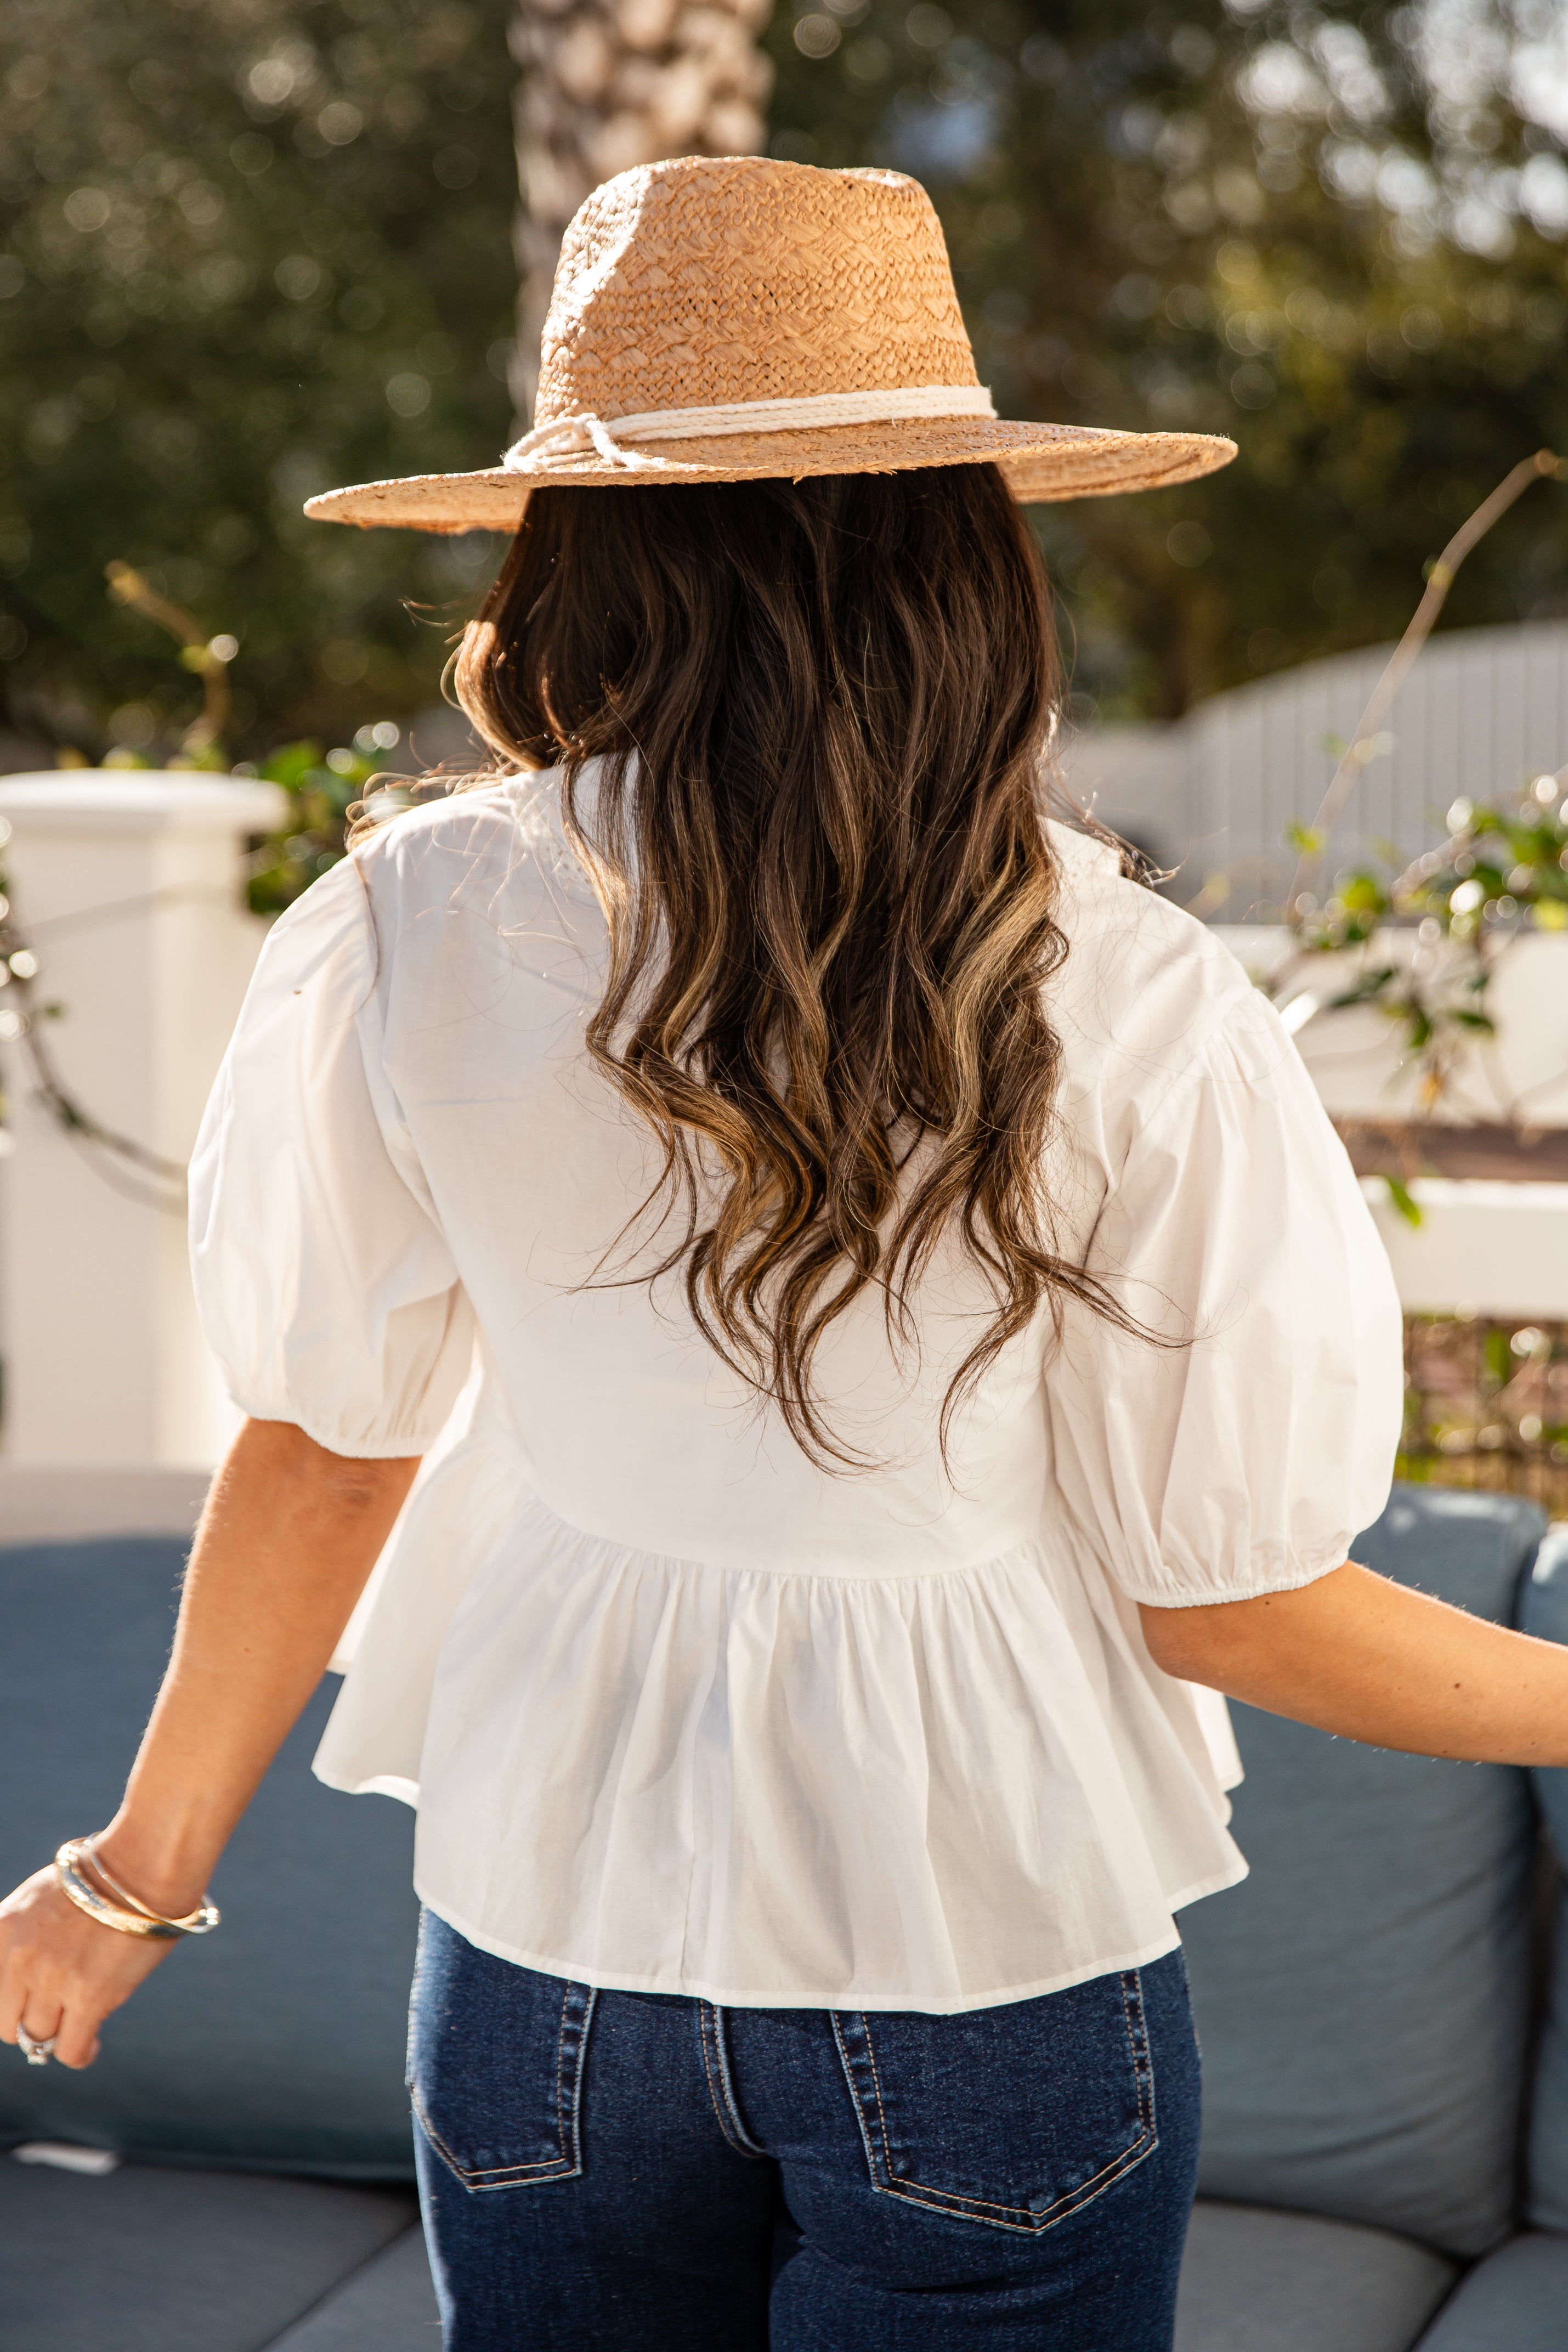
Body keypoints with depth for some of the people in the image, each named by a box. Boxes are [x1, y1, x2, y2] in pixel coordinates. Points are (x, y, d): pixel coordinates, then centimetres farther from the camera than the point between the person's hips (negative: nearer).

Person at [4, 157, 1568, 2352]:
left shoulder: (408, 938, -12)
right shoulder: (1126, 1011, -17)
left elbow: (325, 1446, -2)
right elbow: (1227, 1603, -10)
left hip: (552, 1939, 2)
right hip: (994, 1953, -2)